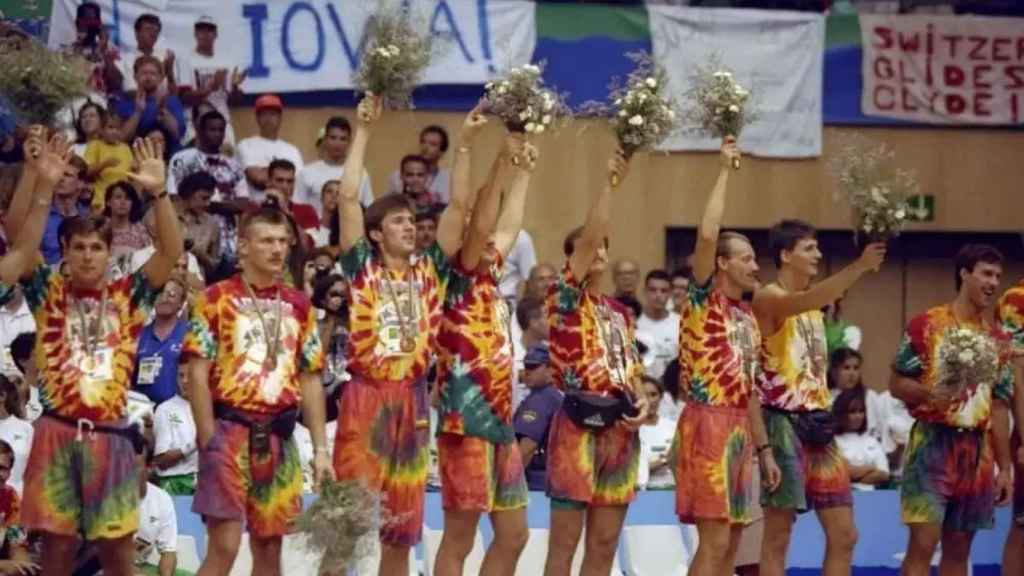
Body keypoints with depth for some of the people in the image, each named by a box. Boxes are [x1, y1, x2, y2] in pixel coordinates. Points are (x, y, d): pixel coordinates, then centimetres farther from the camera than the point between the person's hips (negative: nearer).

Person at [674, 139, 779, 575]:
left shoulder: (747, 317, 19)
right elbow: (707, 235, -18)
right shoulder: (704, 300, -3)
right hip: (708, 425, -8)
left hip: (739, 430, 8)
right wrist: (724, 171, -12)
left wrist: (764, 448, 19)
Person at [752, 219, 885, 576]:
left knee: (844, 535, 6)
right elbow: (807, 301, -31)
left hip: (817, 423, 8)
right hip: (784, 424, -8)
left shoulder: (812, 302, 18)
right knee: (778, 536, -4)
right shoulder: (768, 298, -11)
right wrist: (858, 266, -41)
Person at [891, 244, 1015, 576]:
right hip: (933, 443, -5)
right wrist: (933, 392, -22)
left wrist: (1005, 467, 10)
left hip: (977, 449, 5)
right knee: (923, 542, -12)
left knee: (958, 548, 8)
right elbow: (898, 385, -2)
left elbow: (999, 408, 13)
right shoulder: (927, 325, -3)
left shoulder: (997, 339, 12)